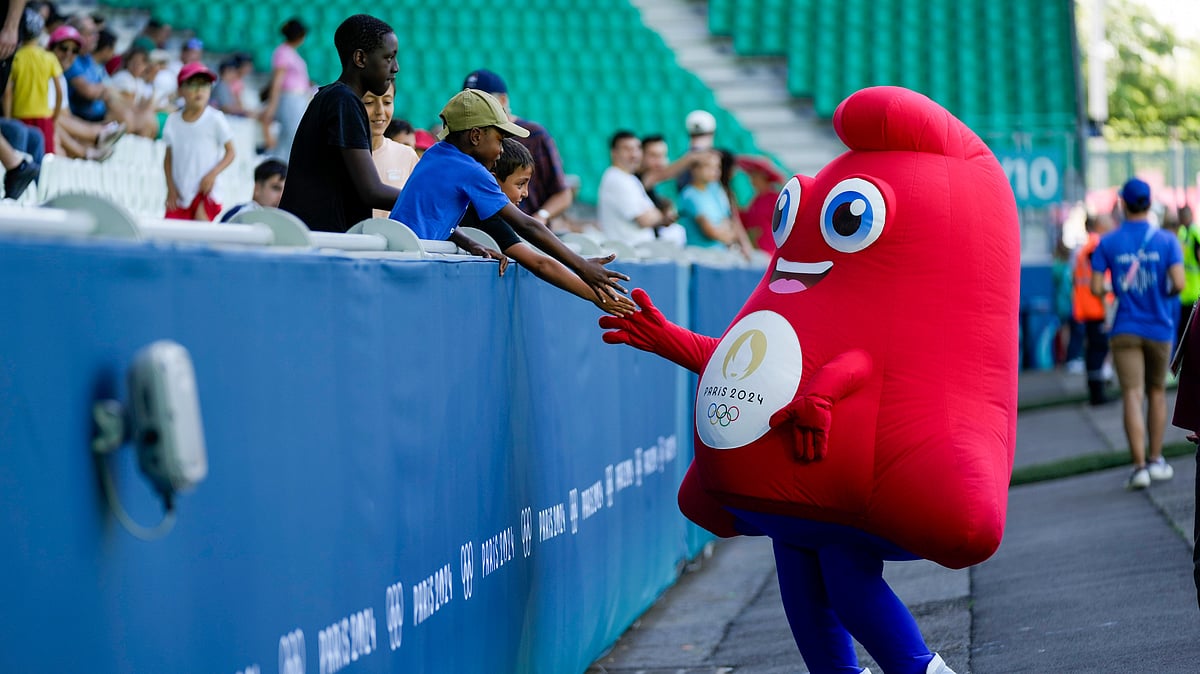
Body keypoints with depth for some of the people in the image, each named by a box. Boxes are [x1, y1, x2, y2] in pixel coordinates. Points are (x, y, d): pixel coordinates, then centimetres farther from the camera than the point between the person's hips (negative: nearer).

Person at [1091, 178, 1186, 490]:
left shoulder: (1108, 243, -3)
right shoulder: (1166, 241, -4)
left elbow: (1096, 288, -6)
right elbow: (1178, 283, -14)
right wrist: (1166, 293, 8)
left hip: (1125, 331, -1)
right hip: (1159, 327, 1)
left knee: (1132, 396, -6)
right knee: (1157, 392, 16)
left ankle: (1139, 465, -14)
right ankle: (1156, 460, 20)